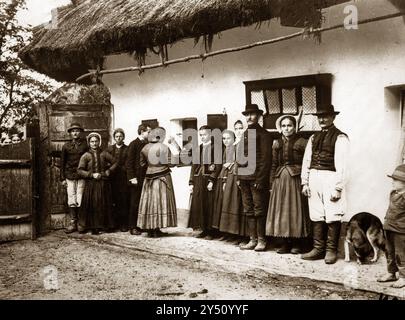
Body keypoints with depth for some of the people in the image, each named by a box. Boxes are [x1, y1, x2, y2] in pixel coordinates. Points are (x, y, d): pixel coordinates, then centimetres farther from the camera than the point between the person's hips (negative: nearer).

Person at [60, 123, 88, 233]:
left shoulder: (85, 145, 5)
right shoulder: (66, 146, 8)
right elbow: (62, 162, 10)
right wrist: (62, 178, 5)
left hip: (82, 176, -1)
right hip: (69, 176, 1)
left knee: (80, 201, -3)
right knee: (71, 201, 0)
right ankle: (73, 223, 6)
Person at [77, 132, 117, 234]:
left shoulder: (104, 154, 6)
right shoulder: (85, 156, 2)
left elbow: (114, 163, 13)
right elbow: (80, 170, -3)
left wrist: (108, 172, -1)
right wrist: (92, 175, -11)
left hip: (103, 184, 1)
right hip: (91, 184, -1)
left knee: (104, 205, 4)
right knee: (92, 205, -2)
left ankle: (105, 225, 13)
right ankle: (93, 227, 5)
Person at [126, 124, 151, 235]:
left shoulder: (147, 144, 13)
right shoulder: (134, 144, -6)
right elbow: (129, 162, -9)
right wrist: (132, 177, -14)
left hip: (145, 178, 6)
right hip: (136, 178, -6)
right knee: (135, 203, -1)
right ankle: (132, 227, 6)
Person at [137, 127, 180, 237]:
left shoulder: (145, 148, 1)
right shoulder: (164, 148, -14)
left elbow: (142, 164, 8)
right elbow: (172, 163, -12)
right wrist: (177, 149, -6)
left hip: (149, 178, 4)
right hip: (162, 178, -4)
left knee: (149, 201, 11)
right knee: (160, 202, 2)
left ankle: (150, 229, 14)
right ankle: (157, 230, 2)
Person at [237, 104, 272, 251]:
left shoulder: (263, 134, -5)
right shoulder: (245, 134, 17)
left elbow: (266, 158, -11)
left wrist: (260, 179, -16)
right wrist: (239, 177, 13)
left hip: (257, 178, -7)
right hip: (244, 178, 7)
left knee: (259, 210, -1)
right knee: (248, 210, 10)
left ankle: (261, 240, 8)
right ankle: (253, 239, 17)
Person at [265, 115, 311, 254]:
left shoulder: (302, 142, -2)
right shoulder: (277, 143, 12)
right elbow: (273, 164, 11)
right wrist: (271, 183, 6)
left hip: (295, 179, -4)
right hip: (280, 180, 5)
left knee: (296, 210, 0)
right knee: (280, 210, 5)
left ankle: (297, 244, 9)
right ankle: (285, 243, 14)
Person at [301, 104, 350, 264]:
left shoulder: (340, 137, -4)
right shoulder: (314, 137, 15)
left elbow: (341, 164, -9)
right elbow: (306, 160, 14)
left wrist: (338, 188, -14)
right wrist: (305, 183, 7)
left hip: (330, 178, -6)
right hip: (314, 178, 6)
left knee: (332, 216, -2)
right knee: (316, 215, 8)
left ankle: (331, 250, 9)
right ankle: (318, 249, 17)